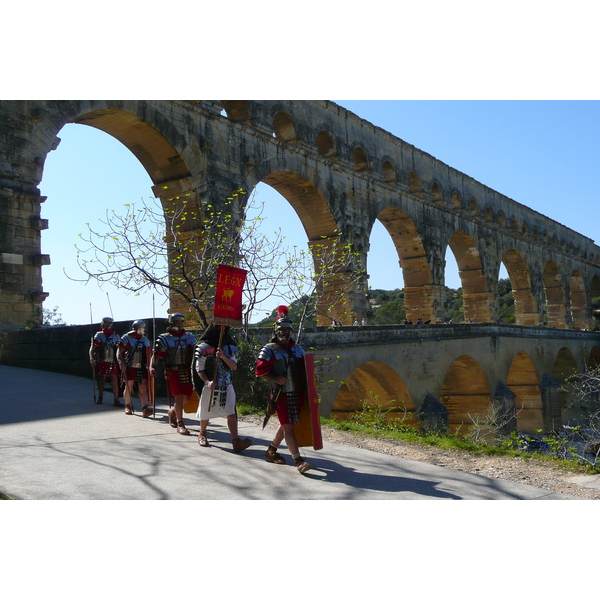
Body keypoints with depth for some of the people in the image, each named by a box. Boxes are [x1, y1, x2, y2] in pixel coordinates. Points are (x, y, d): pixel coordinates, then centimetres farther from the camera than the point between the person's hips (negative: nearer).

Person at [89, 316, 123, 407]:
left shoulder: (116, 336, 8)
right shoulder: (98, 335, 1)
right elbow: (92, 348, -4)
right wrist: (92, 359, -17)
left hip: (113, 362, 1)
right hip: (101, 362, -1)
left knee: (115, 380, -4)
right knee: (101, 380, 10)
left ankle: (116, 400, -3)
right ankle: (100, 397, 28)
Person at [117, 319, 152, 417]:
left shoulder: (145, 340, 13)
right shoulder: (126, 338, -1)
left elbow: (148, 354, 17)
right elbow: (119, 352, -4)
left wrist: (149, 366, 9)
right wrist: (121, 364, -16)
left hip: (141, 368, 3)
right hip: (129, 368, -3)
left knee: (143, 388, -7)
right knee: (128, 387, 6)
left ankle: (145, 409, -15)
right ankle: (128, 406, 26)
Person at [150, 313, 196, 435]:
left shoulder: (190, 337, 12)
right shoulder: (164, 339, -1)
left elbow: (195, 353, 16)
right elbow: (156, 355, -4)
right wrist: (152, 367, -20)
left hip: (187, 372, 5)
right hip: (173, 372, -5)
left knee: (186, 398, 8)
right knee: (179, 397, -11)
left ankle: (172, 412, 37)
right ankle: (180, 424, -3)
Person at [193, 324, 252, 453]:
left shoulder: (229, 346, 7)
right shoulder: (204, 347, -4)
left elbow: (234, 366, 0)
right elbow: (199, 369, -4)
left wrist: (223, 357, -18)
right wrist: (207, 381, -21)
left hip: (227, 385, 2)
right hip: (211, 385, -2)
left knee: (231, 413, -10)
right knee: (206, 412, 11)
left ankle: (236, 441, -17)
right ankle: (202, 434, 37)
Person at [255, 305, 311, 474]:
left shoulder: (297, 349, 12)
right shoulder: (269, 350, -5)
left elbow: (303, 370, 18)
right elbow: (260, 371, -9)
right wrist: (276, 379, -20)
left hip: (297, 393, 6)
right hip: (281, 394, -6)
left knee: (285, 424, 17)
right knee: (288, 427, -6)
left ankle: (272, 450, 35)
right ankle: (298, 460, -7)